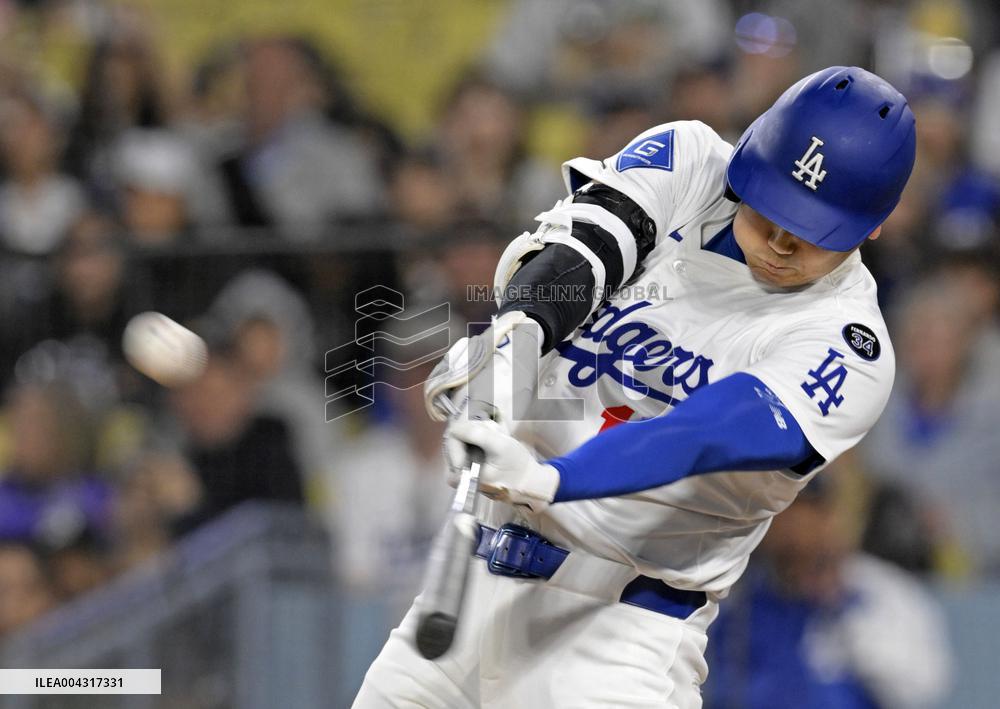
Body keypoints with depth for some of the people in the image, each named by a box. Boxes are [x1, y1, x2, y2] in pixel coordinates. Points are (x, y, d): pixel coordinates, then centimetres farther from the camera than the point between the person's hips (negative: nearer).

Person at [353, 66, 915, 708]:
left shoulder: (848, 349, -12)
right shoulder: (686, 161, 2)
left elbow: (707, 435, -27)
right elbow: (578, 249, -14)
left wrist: (545, 478, -43)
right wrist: (517, 331, -37)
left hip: (626, 624, -5)